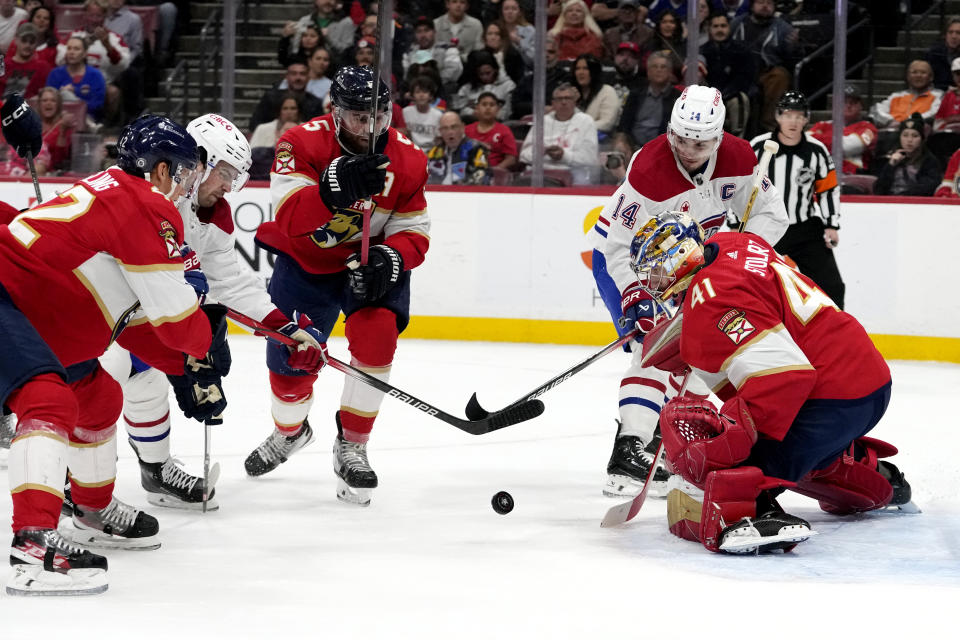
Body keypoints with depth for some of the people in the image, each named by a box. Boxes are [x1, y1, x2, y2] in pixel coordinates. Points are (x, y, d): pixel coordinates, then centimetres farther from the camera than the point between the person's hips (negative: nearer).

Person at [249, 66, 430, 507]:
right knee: (290, 362, 2)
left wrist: (391, 258, -32)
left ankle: (352, 446, -11)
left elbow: (413, 231, -9)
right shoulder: (303, 144, -24)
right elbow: (290, 217, -38)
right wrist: (335, 187, -57)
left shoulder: (407, 159, -14)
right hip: (305, 260, -1)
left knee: (376, 333, -26)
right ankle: (289, 432, 39)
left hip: (373, 261, 1)